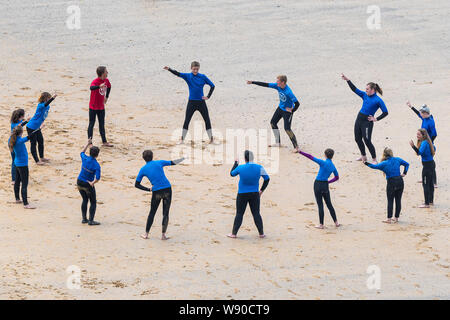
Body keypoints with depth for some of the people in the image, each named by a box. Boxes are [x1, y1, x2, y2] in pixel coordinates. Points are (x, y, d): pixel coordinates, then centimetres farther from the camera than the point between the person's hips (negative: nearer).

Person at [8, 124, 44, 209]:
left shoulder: (12, 139, -2)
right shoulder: (19, 141, -27)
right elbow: (29, 136, -34)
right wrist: (39, 129, -33)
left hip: (17, 163, 10)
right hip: (22, 164, -10)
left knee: (17, 181, 21)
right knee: (24, 184, -7)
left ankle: (17, 199, 35)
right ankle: (25, 204, -7)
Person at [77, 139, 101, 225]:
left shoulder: (85, 159, -9)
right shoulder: (96, 165, -19)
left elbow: (82, 152, 16)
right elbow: (97, 178, -27)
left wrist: (88, 144, 21)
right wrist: (93, 183, -11)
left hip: (79, 182, 5)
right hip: (88, 185, -5)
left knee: (85, 200, 22)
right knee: (93, 202, 9)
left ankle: (84, 219, 24)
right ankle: (91, 220, 3)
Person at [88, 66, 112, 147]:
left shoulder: (106, 80, 1)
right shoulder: (96, 81, -21)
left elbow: (109, 87, 24)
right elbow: (91, 87, -43)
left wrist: (106, 97, 19)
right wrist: (99, 86, -61)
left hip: (101, 107, 7)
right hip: (93, 107, -7)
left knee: (102, 124, 14)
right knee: (91, 124, -1)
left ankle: (104, 142, 22)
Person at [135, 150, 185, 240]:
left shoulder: (143, 169, 5)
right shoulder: (159, 163, 4)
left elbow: (136, 184, 6)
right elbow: (172, 163, 15)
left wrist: (148, 189, 9)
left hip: (156, 192, 0)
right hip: (167, 189, 0)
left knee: (152, 213, 16)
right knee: (165, 213, 6)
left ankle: (146, 234, 17)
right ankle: (163, 235, 4)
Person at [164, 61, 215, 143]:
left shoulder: (203, 77, -1)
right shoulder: (188, 76, -2)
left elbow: (212, 86, 5)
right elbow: (177, 74, -16)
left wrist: (208, 96, -4)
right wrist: (169, 69, -33)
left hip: (201, 102, 0)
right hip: (191, 102, 0)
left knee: (207, 120, 3)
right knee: (187, 121, -1)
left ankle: (211, 138, 14)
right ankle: (182, 139, 5)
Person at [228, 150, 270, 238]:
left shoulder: (240, 168, -12)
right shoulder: (259, 168, -7)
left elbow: (232, 173, 7)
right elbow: (267, 179, 4)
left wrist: (236, 163, 19)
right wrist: (262, 190, 14)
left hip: (242, 195, -2)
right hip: (255, 194, 2)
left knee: (239, 214, 6)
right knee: (256, 214, 9)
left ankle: (234, 233, 10)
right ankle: (261, 233, 14)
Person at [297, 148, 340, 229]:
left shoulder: (323, 163, -14)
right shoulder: (333, 166, 5)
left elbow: (311, 157, -14)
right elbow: (337, 177, 20)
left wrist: (300, 152, -9)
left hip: (318, 185, -5)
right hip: (326, 185, 5)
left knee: (320, 205, 0)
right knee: (329, 204, 16)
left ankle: (321, 224, 4)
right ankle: (336, 222, 20)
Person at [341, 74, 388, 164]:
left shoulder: (378, 100, -11)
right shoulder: (365, 95, 7)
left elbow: (385, 112, -8)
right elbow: (354, 89, 8)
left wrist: (376, 119, -10)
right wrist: (347, 80, 1)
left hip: (367, 121, -7)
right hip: (359, 118, 7)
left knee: (367, 141, -8)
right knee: (358, 139, 14)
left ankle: (374, 159, 4)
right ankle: (363, 156, 32)